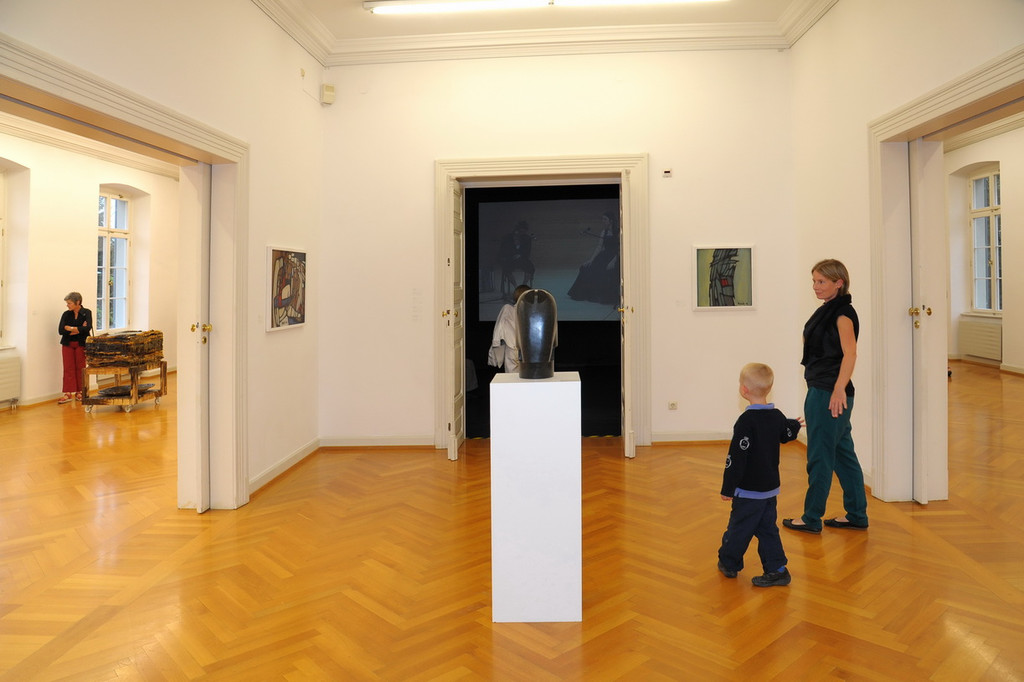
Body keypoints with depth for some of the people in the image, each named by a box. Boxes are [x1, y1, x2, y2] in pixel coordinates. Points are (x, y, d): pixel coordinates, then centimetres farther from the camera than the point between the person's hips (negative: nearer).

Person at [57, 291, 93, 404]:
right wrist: (78, 329, -13)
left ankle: (79, 392, 11)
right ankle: (68, 393, 0)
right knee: (68, 368, -1)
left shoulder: (86, 312, -3)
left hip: (81, 344, -2)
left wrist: (69, 328, -12)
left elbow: (88, 328, -19)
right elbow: (60, 330, -7)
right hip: (67, 344, 2)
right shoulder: (66, 314, 4)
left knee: (80, 368, 2)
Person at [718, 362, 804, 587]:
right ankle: (777, 569, 12)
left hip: (749, 490, -7)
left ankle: (729, 563, 24)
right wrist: (795, 425, 48)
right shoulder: (777, 417, 2)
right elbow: (787, 435, 25)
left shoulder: (746, 421, -22)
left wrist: (728, 488, -15)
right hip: (771, 487, 7)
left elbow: (736, 457, -22)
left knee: (739, 528, 8)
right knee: (767, 528, 15)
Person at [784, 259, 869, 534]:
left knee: (819, 457, 1)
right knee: (843, 454, 15)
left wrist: (839, 388, -40)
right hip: (821, 392, 10)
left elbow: (850, 353, -29)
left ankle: (811, 518, 13)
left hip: (830, 395, -10)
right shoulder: (829, 310, 14)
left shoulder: (843, 312, -14)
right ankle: (856, 515, 25)